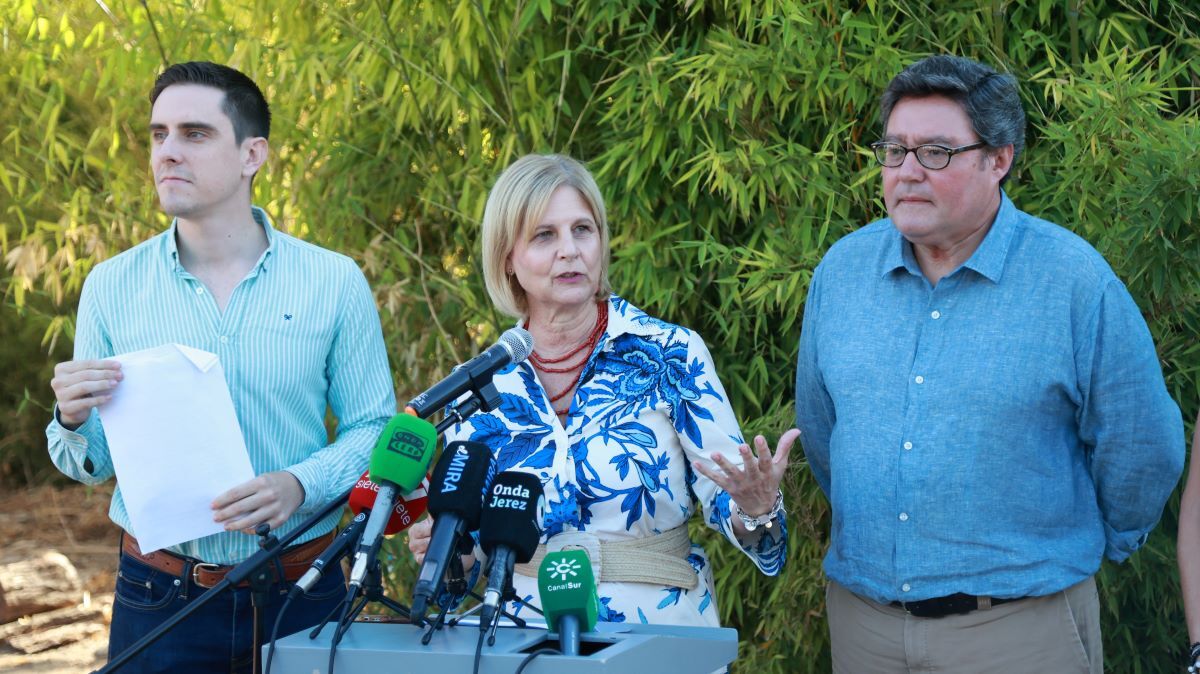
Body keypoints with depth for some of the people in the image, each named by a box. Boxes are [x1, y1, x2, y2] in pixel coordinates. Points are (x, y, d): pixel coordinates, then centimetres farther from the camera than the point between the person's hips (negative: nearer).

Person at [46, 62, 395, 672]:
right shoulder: (112, 286, 1)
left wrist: (300, 485, -19)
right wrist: (74, 420, -17)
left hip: (299, 597, -1)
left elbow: (373, 428, -1)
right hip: (159, 598, 1)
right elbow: (93, 465, 5)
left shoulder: (333, 282, -2)